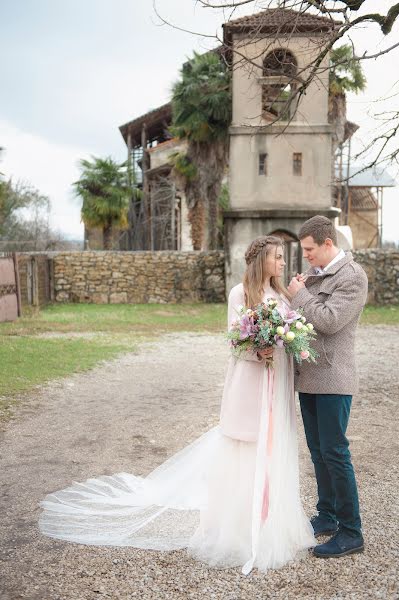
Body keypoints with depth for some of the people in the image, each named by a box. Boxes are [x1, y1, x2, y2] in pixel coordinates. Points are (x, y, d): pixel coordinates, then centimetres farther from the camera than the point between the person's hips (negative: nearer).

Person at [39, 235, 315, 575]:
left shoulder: (282, 294, 12)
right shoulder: (240, 293, -6)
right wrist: (258, 353, -27)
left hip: (278, 386, 6)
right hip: (249, 384, -6)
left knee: (274, 452, 10)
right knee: (243, 454, 0)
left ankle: (271, 522, 24)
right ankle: (238, 530, 12)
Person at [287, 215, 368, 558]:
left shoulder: (352, 276, -11)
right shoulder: (314, 275, 13)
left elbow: (329, 321, -21)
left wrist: (300, 295, -10)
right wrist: (297, 294, 2)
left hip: (332, 378, -8)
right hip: (308, 376, 8)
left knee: (335, 452, -5)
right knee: (318, 451, 15)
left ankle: (351, 533, 7)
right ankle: (327, 517, 29)